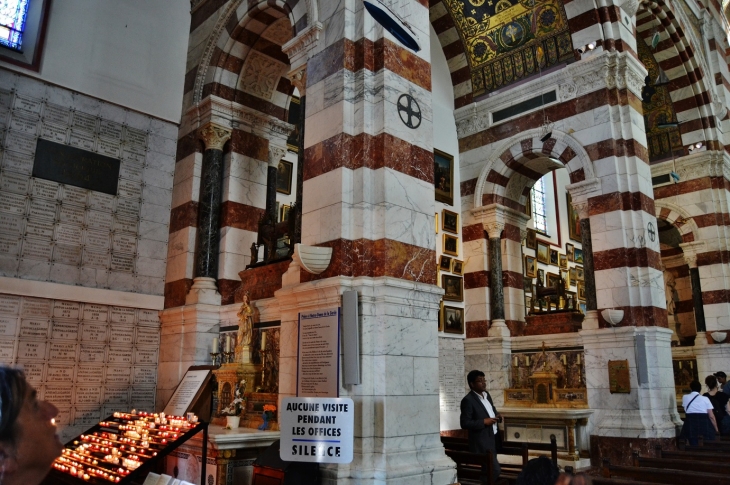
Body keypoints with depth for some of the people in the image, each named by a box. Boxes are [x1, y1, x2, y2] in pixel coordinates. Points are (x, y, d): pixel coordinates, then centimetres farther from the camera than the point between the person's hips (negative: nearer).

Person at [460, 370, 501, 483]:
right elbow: (464, 423, -20)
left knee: (490, 469, 16)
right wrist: (483, 422, -23)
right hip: (482, 441, -8)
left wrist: (497, 416, 2)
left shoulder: (486, 394, 9)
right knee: (494, 470, -7)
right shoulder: (468, 400, -18)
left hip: (493, 437, 8)